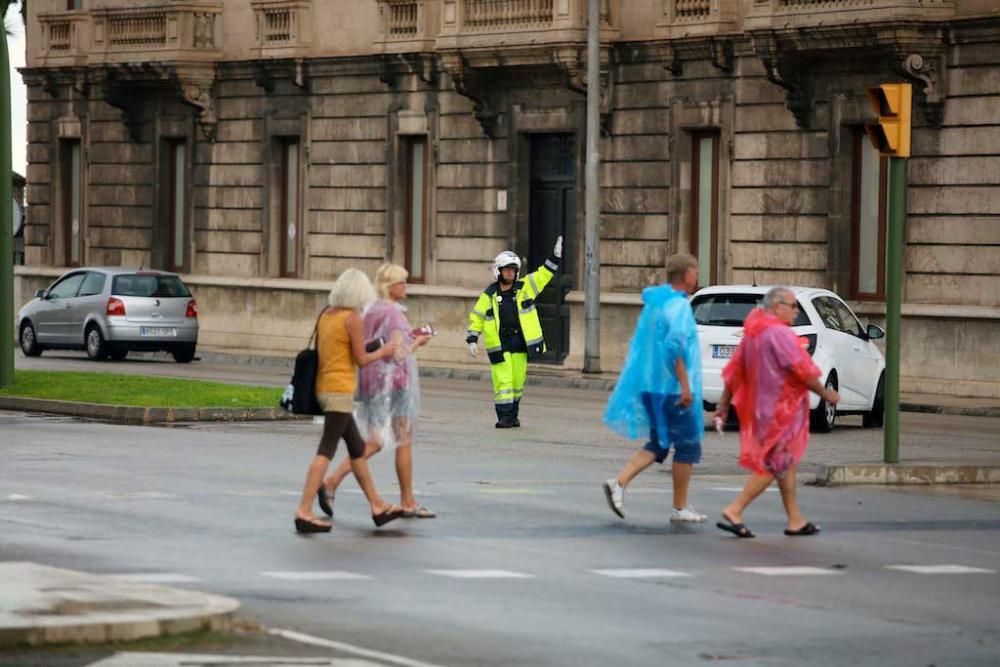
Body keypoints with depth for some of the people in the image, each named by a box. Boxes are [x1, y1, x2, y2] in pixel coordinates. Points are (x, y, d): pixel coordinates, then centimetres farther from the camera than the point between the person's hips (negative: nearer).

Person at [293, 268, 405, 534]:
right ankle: (304, 512, -16)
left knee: (357, 447, 17)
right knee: (326, 451, -10)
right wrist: (383, 352, 6)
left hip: (323, 386, 9)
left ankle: (377, 507, 25)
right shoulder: (353, 318, -13)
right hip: (340, 390, -9)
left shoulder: (326, 315, 9)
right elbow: (361, 359, -11)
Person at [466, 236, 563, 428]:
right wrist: (472, 340, -1)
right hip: (499, 345, -2)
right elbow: (477, 317, 6)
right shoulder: (489, 295, 1)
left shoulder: (524, 287, 5)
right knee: (503, 380, -8)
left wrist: (556, 256, -2)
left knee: (517, 381, 7)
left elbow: (544, 274, 7)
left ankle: (513, 415, 19)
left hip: (520, 342, 2)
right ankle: (504, 416, -6)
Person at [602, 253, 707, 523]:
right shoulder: (679, 306, -14)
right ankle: (680, 508, 9)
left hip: (649, 385, 9)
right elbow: (675, 346, -26)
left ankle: (619, 482, -3)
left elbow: (641, 345, 20)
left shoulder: (652, 304, 14)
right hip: (672, 388, -9)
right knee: (687, 446, 4)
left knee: (658, 445, 15)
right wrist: (685, 385, -24)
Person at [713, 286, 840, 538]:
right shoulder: (781, 334, -17)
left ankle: (795, 520, 20)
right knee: (774, 465, -5)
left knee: (786, 463, 16)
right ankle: (734, 512, -11)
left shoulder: (752, 333, 11)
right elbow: (803, 371, -18)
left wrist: (724, 404, 18)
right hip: (781, 408, -9)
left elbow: (734, 372, 13)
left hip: (759, 407, 9)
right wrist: (825, 393, -5)